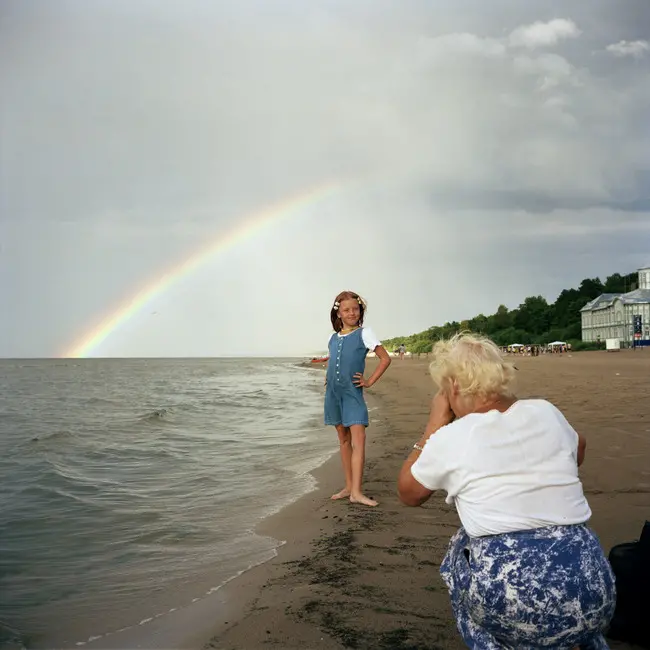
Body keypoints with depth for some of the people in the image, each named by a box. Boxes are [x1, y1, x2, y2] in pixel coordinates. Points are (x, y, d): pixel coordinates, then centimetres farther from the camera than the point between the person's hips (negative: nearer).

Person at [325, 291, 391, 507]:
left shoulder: (364, 333, -3)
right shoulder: (333, 337, 10)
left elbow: (385, 358, -4)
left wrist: (370, 381, -7)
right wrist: (328, 377, 12)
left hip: (353, 392, -5)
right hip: (333, 392, 5)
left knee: (358, 439, -14)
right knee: (344, 439, 10)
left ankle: (356, 492, -16)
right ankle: (349, 486, 17)